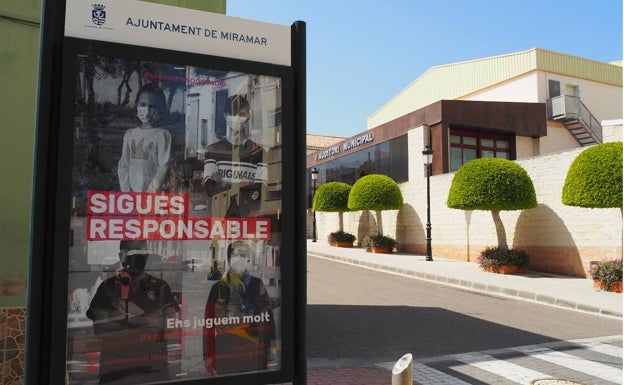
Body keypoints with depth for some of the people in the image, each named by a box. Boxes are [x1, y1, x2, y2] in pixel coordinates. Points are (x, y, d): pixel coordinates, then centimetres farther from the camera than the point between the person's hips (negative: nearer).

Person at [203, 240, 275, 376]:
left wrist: (267, 347, -6)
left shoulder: (257, 284, 1)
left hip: (252, 348, 0)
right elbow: (209, 324, 3)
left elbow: (267, 317, -1)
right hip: (225, 349, 1)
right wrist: (209, 357, 0)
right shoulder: (218, 287, 3)